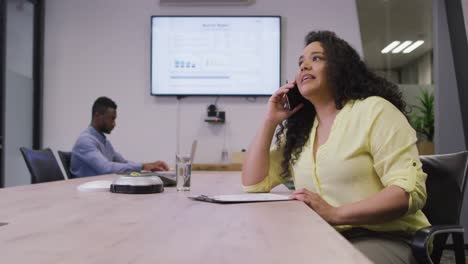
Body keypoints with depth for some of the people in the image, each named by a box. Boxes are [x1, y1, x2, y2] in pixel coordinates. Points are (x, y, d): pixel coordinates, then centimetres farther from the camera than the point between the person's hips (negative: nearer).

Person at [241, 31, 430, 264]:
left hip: (383, 239, -5)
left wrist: (334, 213, -26)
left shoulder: (373, 110, -7)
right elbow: (253, 183, 12)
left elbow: (411, 190, -16)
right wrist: (270, 121, 4)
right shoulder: (299, 130, 12)